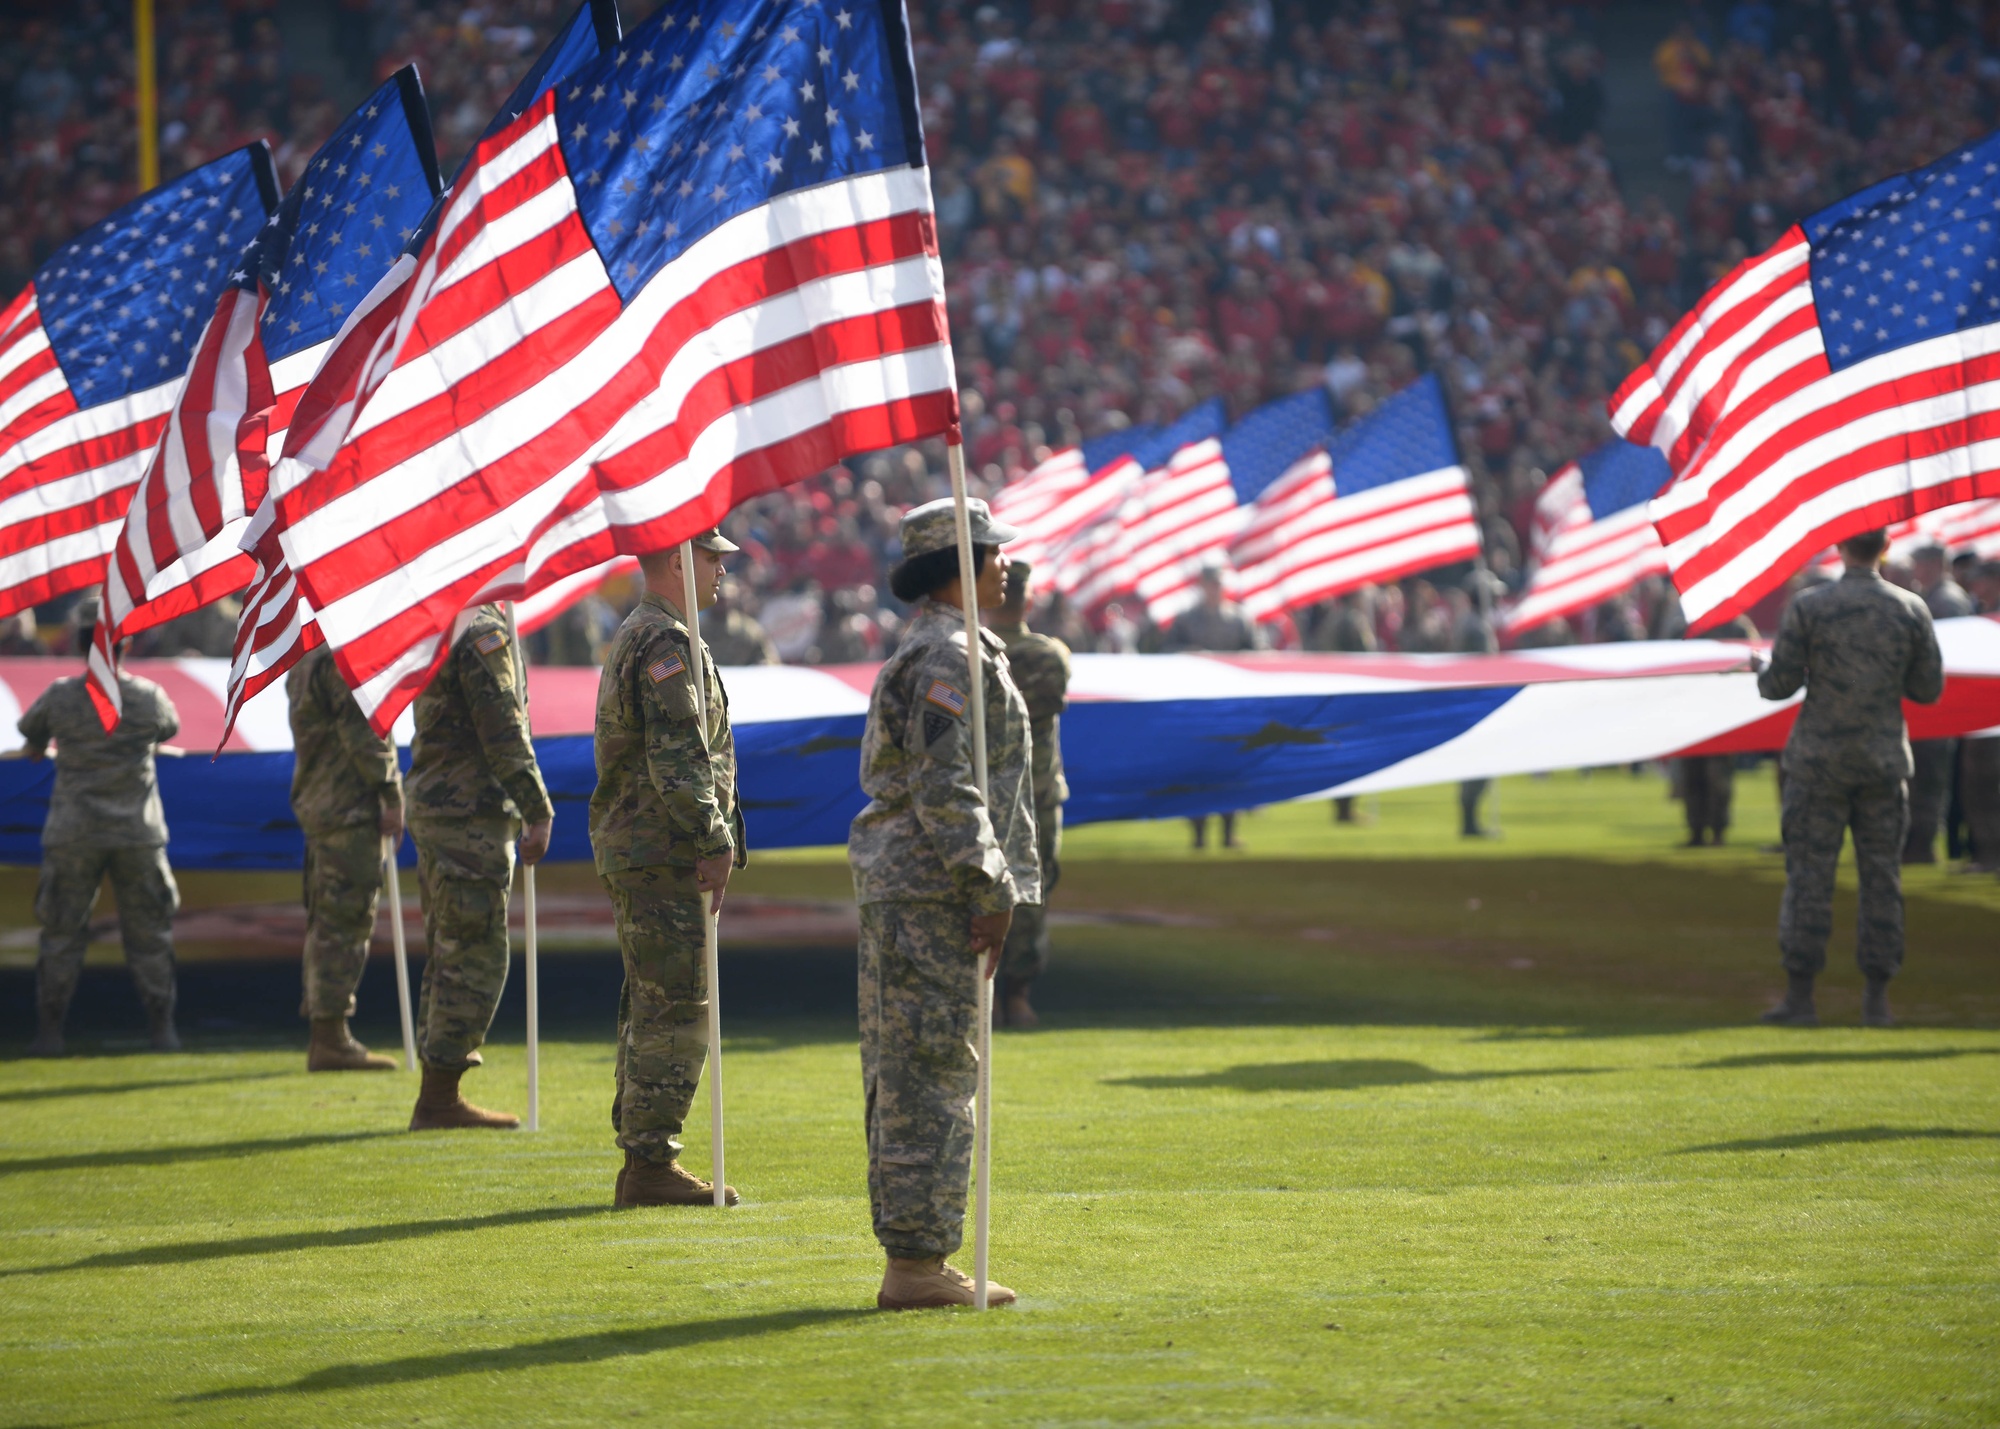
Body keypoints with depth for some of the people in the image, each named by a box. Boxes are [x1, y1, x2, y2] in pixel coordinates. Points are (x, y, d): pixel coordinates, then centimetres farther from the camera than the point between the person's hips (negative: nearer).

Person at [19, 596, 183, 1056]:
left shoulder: (61, 698, -9)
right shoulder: (149, 698, -7)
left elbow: (29, 730, 11)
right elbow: (171, 729, 15)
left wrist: (37, 748, 35)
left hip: (73, 833, -1)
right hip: (138, 833, 1)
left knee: (61, 933, 6)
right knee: (149, 932, 10)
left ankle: (49, 1031, 4)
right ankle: (162, 1029, 11)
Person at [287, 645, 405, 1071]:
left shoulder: (305, 662, 17)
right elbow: (363, 734, -18)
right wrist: (391, 796, -14)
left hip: (315, 806, 10)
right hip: (351, 810, -10)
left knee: (326, 920, 14)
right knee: (346, 920, -8)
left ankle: (325, 1034, 18)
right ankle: (331, 1039, -9)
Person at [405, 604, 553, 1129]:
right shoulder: (484, 632, -14)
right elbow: (503, 732, -19)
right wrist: (538, 810, -14)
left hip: (433, 805, 10)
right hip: (470, 811, -10)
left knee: (452, 953, 14)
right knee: (476, 955, -6)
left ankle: (438, 1095, 16)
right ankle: (439, 1099, -5)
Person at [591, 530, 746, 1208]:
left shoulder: (634, 637, 19)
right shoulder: (666, 643, -15)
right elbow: (677, 758, -22)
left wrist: (713, 842, 26)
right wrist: (716, 841, -19)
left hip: (632, 850, 11)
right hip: (663, 854, -11)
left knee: (652, 1010, 13)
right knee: (674, 1012, -9)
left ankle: (641, 1160, 17)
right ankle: (651, 1164, -9)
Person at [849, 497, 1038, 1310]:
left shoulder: (927, 654, 20)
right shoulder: (948, 657, -14)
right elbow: (946, 788, -21)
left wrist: (991, 890, 23)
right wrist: (992, 891, -18)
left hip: (897, 887, 11)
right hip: (932, 893, -11)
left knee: (904, 1082, 11)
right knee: (932, 1077, -9)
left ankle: (911, 1263, 15)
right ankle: (918, 1264, -9)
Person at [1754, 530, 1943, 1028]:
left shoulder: (1808, 606, -8)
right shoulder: (1911, 610, -1)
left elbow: (1779, 685, -7)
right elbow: (1929, 689, 3)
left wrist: (1760, 668, 15)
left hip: (1819, 761, -2)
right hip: (1885, 762, 2)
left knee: (1809, 875, 1)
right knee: (1881, 877, 7)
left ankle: (1799, 995, 0)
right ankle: (1877, 998, 7)